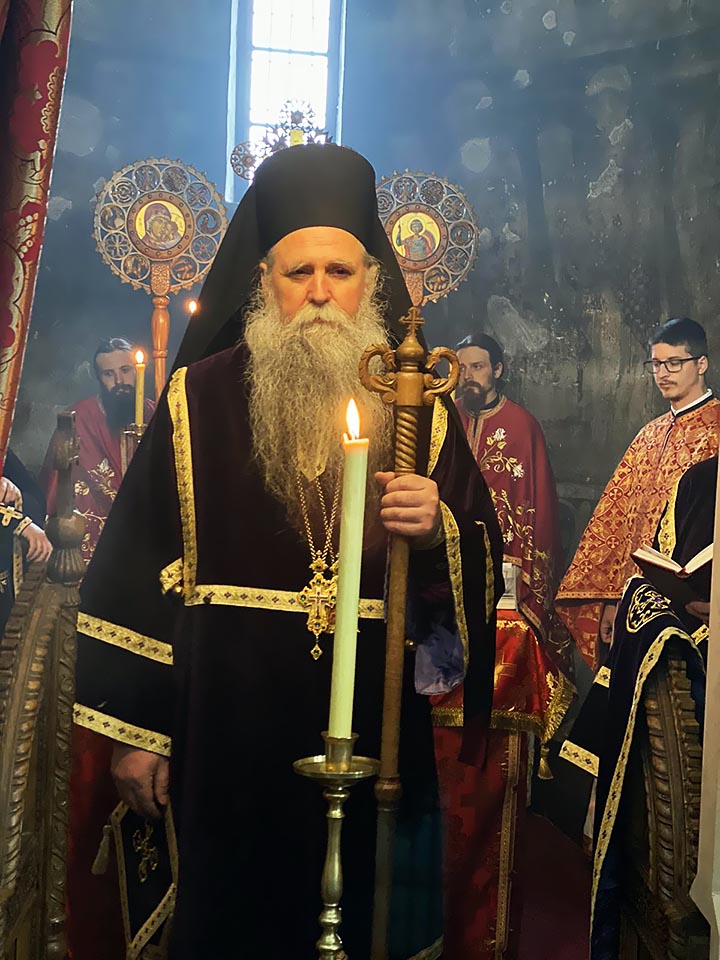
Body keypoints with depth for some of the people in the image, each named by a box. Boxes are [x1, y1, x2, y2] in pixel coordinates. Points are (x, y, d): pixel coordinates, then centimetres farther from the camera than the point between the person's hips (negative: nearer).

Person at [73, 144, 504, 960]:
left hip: (372, 726, 2)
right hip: (226, 726, -1)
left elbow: (482, 566, 4)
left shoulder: (419, 408, 4)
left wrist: (436, 531, -19)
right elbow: (137, 561, -3)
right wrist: (134, 726, -4)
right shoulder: (201, 397, -1)